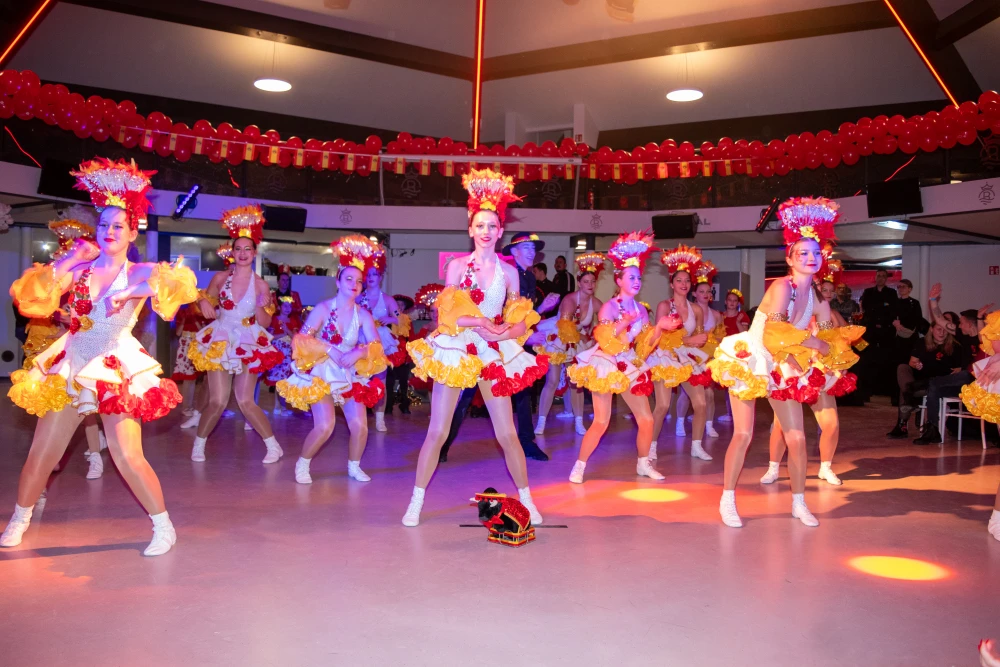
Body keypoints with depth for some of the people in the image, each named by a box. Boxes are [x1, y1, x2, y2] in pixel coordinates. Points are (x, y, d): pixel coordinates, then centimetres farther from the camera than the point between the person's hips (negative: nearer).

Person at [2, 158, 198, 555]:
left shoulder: (138, 273, -4)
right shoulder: (79, 268, 5)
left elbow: (178, 285, -22)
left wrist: (129, 293, -32)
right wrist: (70, 259, -6)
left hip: (116, 369, -3)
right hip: (70, 366, 4)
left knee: (128, 458, -10)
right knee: (42, 452, 9)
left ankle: (164, 527, 5)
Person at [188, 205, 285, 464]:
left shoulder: (260, 284, -4)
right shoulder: (220, 277, 0)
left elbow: (265, 323, -2)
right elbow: (204, 303, 12)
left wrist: (261, 307, -23)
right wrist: (203, 303, -11)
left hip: (248, 344, -1)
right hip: (219, 341, 1)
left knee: (245, 402, -4)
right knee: (218, 402, -5)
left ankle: (273, 445, 11)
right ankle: (199, 443, 20)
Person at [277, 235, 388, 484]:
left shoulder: (363, 315, -2)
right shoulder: (323, 308, -11)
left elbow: (376, 345, -9)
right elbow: (303, 339, -16)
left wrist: (356, 353, -27)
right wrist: (330, 349, -25)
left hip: (350, 376, 4)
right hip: (321, 373, -3)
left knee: (359, 425, -8)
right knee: (325, 426, -17)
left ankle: (354, 467, 18)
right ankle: (302, 464, 9)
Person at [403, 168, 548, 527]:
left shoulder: (509, 271, 6)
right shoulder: (457, 265, 2)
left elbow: (520, 323, 6)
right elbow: (448, 314, -5)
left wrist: (499, 334, -14)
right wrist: (485, 323, -16)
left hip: (495, 354, 1)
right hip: (455, 351, -1)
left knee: (507, 433, 3)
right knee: (437, 431, 0)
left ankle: (526, 500, 17)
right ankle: (416, 501, 10)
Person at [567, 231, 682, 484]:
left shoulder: (641, 310, 5)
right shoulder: (609, 307, -12)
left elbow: (645, 344, 7)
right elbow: (604, 339, -20)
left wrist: (660, 327, -5)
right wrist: (622, 324, -33)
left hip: (630, 367, 6)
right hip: (605, 365, -6)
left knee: (646, 419, 6)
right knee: (601, 422, -10)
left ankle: (643, 464, 25)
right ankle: (579, 466, 4)